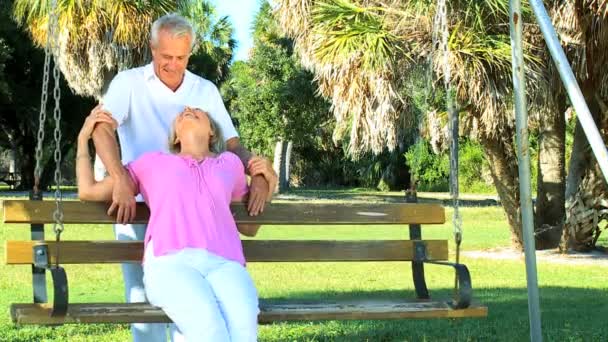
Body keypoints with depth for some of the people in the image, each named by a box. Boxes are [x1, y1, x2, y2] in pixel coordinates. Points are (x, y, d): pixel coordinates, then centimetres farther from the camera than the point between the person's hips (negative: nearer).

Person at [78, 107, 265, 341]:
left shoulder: (229, 163, 32)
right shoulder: (152, 163, 30)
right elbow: (88, 191, 29)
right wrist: (83, 136, 34)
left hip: (224, 265, 2)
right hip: (170, 264, -1)